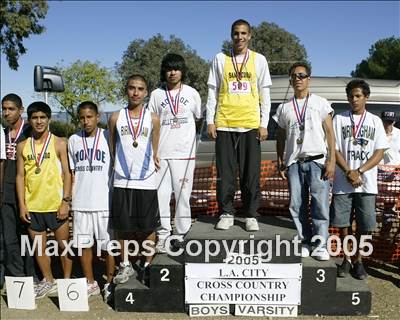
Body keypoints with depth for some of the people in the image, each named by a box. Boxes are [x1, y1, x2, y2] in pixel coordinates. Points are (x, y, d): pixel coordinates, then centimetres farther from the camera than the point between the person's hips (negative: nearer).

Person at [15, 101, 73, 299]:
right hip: (32, 206, 3)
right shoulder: (22, 146, 6)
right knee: (39, 247, 13)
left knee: (63, 244, 6)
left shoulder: (59, 144, -2)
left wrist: (65, 202, -10)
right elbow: (20, 176, 7)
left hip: (55, 204, -3)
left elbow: (67, 173, -3)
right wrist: (22, 204, 1)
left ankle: (67, 280, 22)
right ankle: (48, 281, 30)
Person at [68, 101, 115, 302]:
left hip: (104, 202, -4)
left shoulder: (107, 137, -2)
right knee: (83, 244, 10)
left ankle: (109, 284, 17)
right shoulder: (73, 140, 9)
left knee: (108, 244, 2)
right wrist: (69, 198, 8)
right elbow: (72, 172, 14)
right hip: (80, 203, 4)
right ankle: (90, 284, 24)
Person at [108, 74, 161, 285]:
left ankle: (147, 266, 22)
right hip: (122, 181, 1)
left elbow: (155, 151, 10)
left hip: (146, 181, 0)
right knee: (122, 227, 8)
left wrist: (155, 160, -5)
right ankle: (125, 266, 25)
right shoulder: (116, 118, 4)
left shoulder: (152, 119, 3)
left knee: (148, 227, 6)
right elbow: (111, 150, 10)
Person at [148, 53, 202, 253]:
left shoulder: (191, 93, 9)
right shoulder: (156, 94, 9)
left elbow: (200, 117, 19)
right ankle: (162, 235, 9)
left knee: (183, 193, 2)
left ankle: (181, 234, 13)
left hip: (184, 152, 0)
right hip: (161, 153, 1)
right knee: (161, 194, -1)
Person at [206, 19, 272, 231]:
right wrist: (210, 121, 0)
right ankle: (226, 214, 13)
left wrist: (264, 124, 0)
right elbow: (212, 92, 8)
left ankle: (251, 216, 12)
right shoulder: (220, 59, 9)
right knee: (225, 173, 2)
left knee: (251, 173, 2)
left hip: (251, 124, 0)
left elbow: (265, 94, 7)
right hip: (224, 124, 1)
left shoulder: (259, 60, 9)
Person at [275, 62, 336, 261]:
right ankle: (305, 243, 10)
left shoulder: (320, 103, 9)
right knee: (297, 205, 0)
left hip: (317, 161, -2)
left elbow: (330, 133, 4)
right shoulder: (284, 108, 15)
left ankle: (321, 246, -1)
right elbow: (280, 138, 17)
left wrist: (331, 160, -5)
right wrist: (280, 163, 9)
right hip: (294, 162, 3)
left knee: (320, 204, -8)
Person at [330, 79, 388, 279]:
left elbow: (379, 152, 2)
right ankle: (346, 259, 19)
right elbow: (335, 150, 0)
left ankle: (358, 261, 20)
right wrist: (349, 173, -13)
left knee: (364, 225, 4)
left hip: (367, 183, 1)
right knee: (343, 223, 3)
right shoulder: (339, 119, 5)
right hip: (342, 183, 0)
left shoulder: (375, 121, 8)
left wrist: (359, 171, -11)